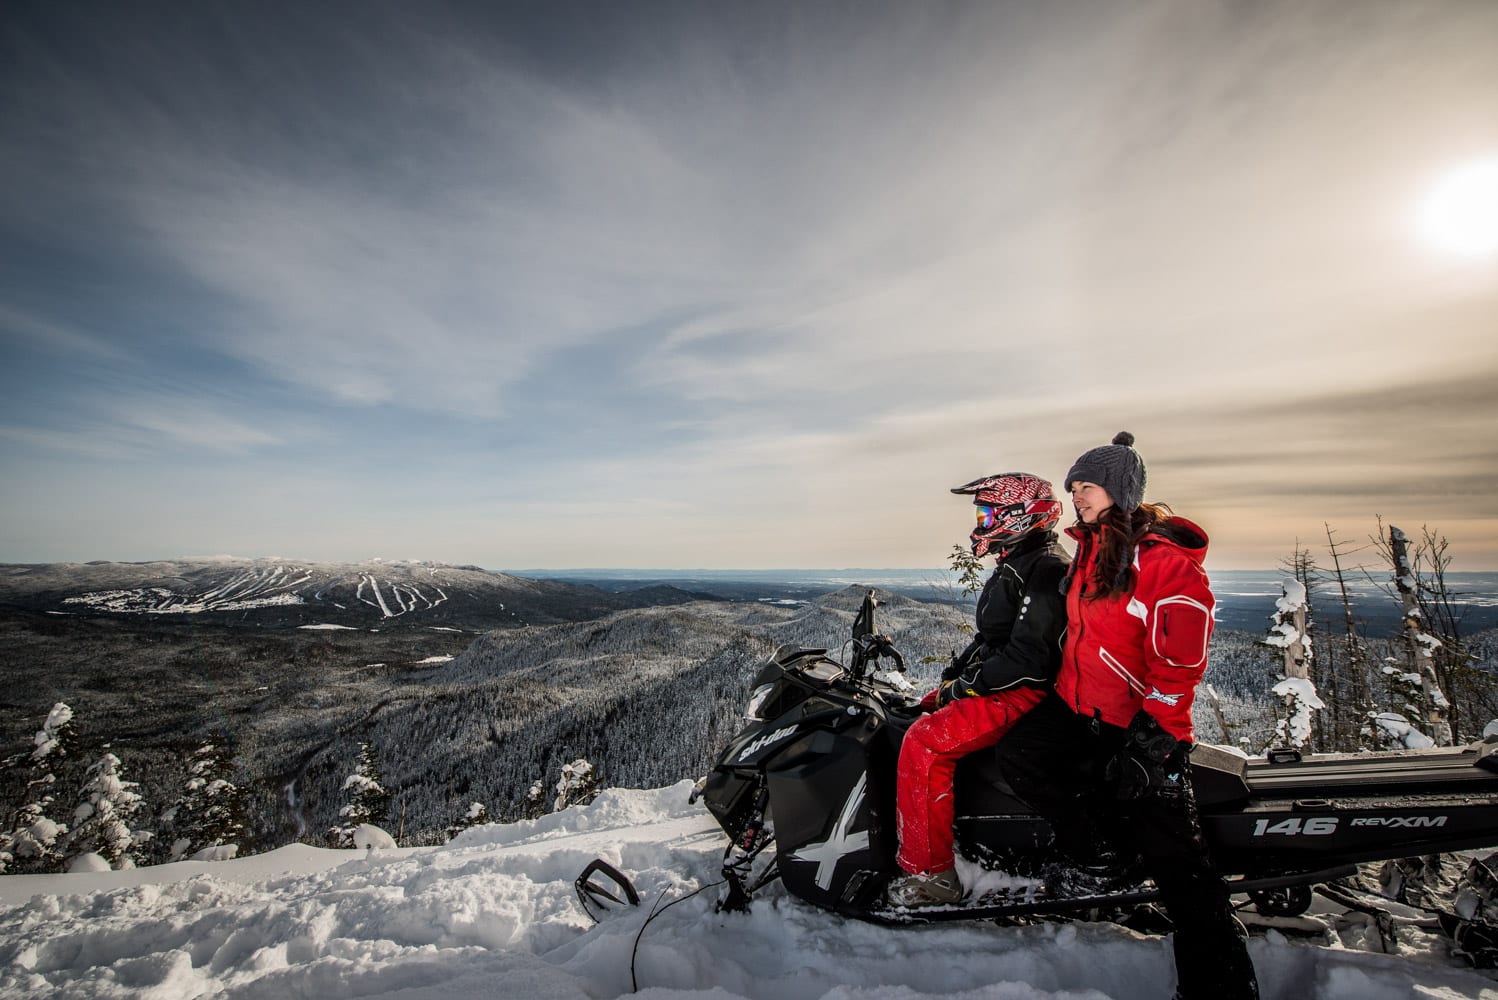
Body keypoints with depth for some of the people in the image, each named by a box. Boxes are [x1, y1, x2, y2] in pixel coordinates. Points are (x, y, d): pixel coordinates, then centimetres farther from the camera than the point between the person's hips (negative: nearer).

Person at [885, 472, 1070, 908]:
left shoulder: (1045, 569, -17)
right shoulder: (1016, 564, 17)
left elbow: (1028, 655, -25)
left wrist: (966, 686, -18)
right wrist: (952, 674, 10)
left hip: (1022, 693, -11)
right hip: (997, 686, 11)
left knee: (924, 743, -24)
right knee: (919, 718, 11)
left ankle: (929, 873, -14)